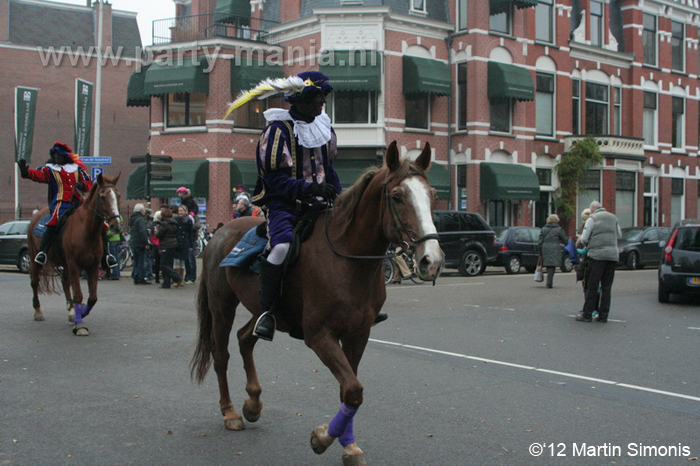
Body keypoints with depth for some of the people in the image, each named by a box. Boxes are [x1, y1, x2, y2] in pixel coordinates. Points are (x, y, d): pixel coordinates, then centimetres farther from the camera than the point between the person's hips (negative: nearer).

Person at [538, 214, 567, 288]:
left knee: (548, 266, 14)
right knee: (552, 266, -5)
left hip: (545, 250, 4)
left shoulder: (543, 229, 10)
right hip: (555, 251, -4)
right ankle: (549, 283, -13)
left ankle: (549, 282, 19)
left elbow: (540, 242, 9)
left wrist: (540, 252, 13)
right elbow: (565, 240, 2)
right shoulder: (559, 229, -2)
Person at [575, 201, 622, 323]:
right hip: (613, 255, 5)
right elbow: (619, 235, 21)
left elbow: (584, 238, -4)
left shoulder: (592, 218, -1)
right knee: (607, 287, 7)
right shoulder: (613, 217, 15)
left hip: (597, 254, -5)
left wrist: (578, 243, 16)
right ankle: (603, 315, 8)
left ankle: (587, 314, 1)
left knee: (592, 286, -2)